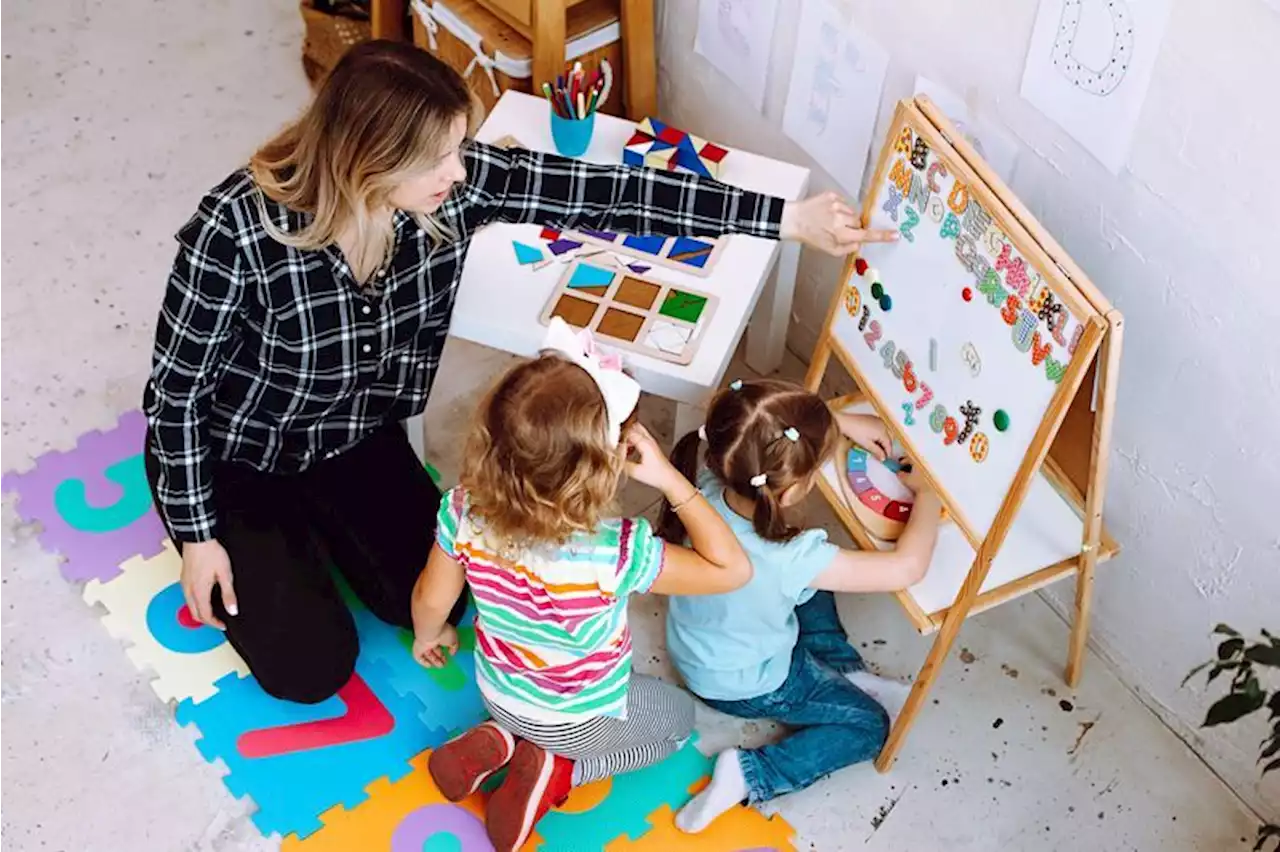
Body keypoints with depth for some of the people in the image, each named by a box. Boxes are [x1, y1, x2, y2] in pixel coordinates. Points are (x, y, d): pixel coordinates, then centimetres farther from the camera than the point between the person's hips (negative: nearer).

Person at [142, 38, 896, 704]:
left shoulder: (454, 183, -25)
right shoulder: (238, 231, -37)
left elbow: (605, 194, -26)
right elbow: (178, 385, -22)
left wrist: (789, 217, -27)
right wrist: (197, 536, -15)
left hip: (354, 432, 5)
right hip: (237, 454, -4)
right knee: (313, 669, -3)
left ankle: (310, 519, 31)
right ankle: (247, 551, 26)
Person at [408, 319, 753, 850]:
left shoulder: (465, 510, -29)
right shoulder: (615, 552, -41)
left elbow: (431, 601, -11)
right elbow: (733, 569, -27)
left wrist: (428, 636, 13)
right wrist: (669, 479, -27)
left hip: (498, 694, 5)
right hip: (580, 720, -4)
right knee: (678, 717, 26)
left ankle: (500, 743, 9)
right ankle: (556, 773, 3)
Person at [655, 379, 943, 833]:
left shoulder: (709, 482, -27)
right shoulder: (789, 559, -42)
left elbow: (758, 435, -5)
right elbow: (907, 567, -35)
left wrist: (844, 423, -7)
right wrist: (927, 493, -19)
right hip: (746, 685, -7)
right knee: (869, 727, 12)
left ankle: (847, 674, 26)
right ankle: (748, 775, 0)